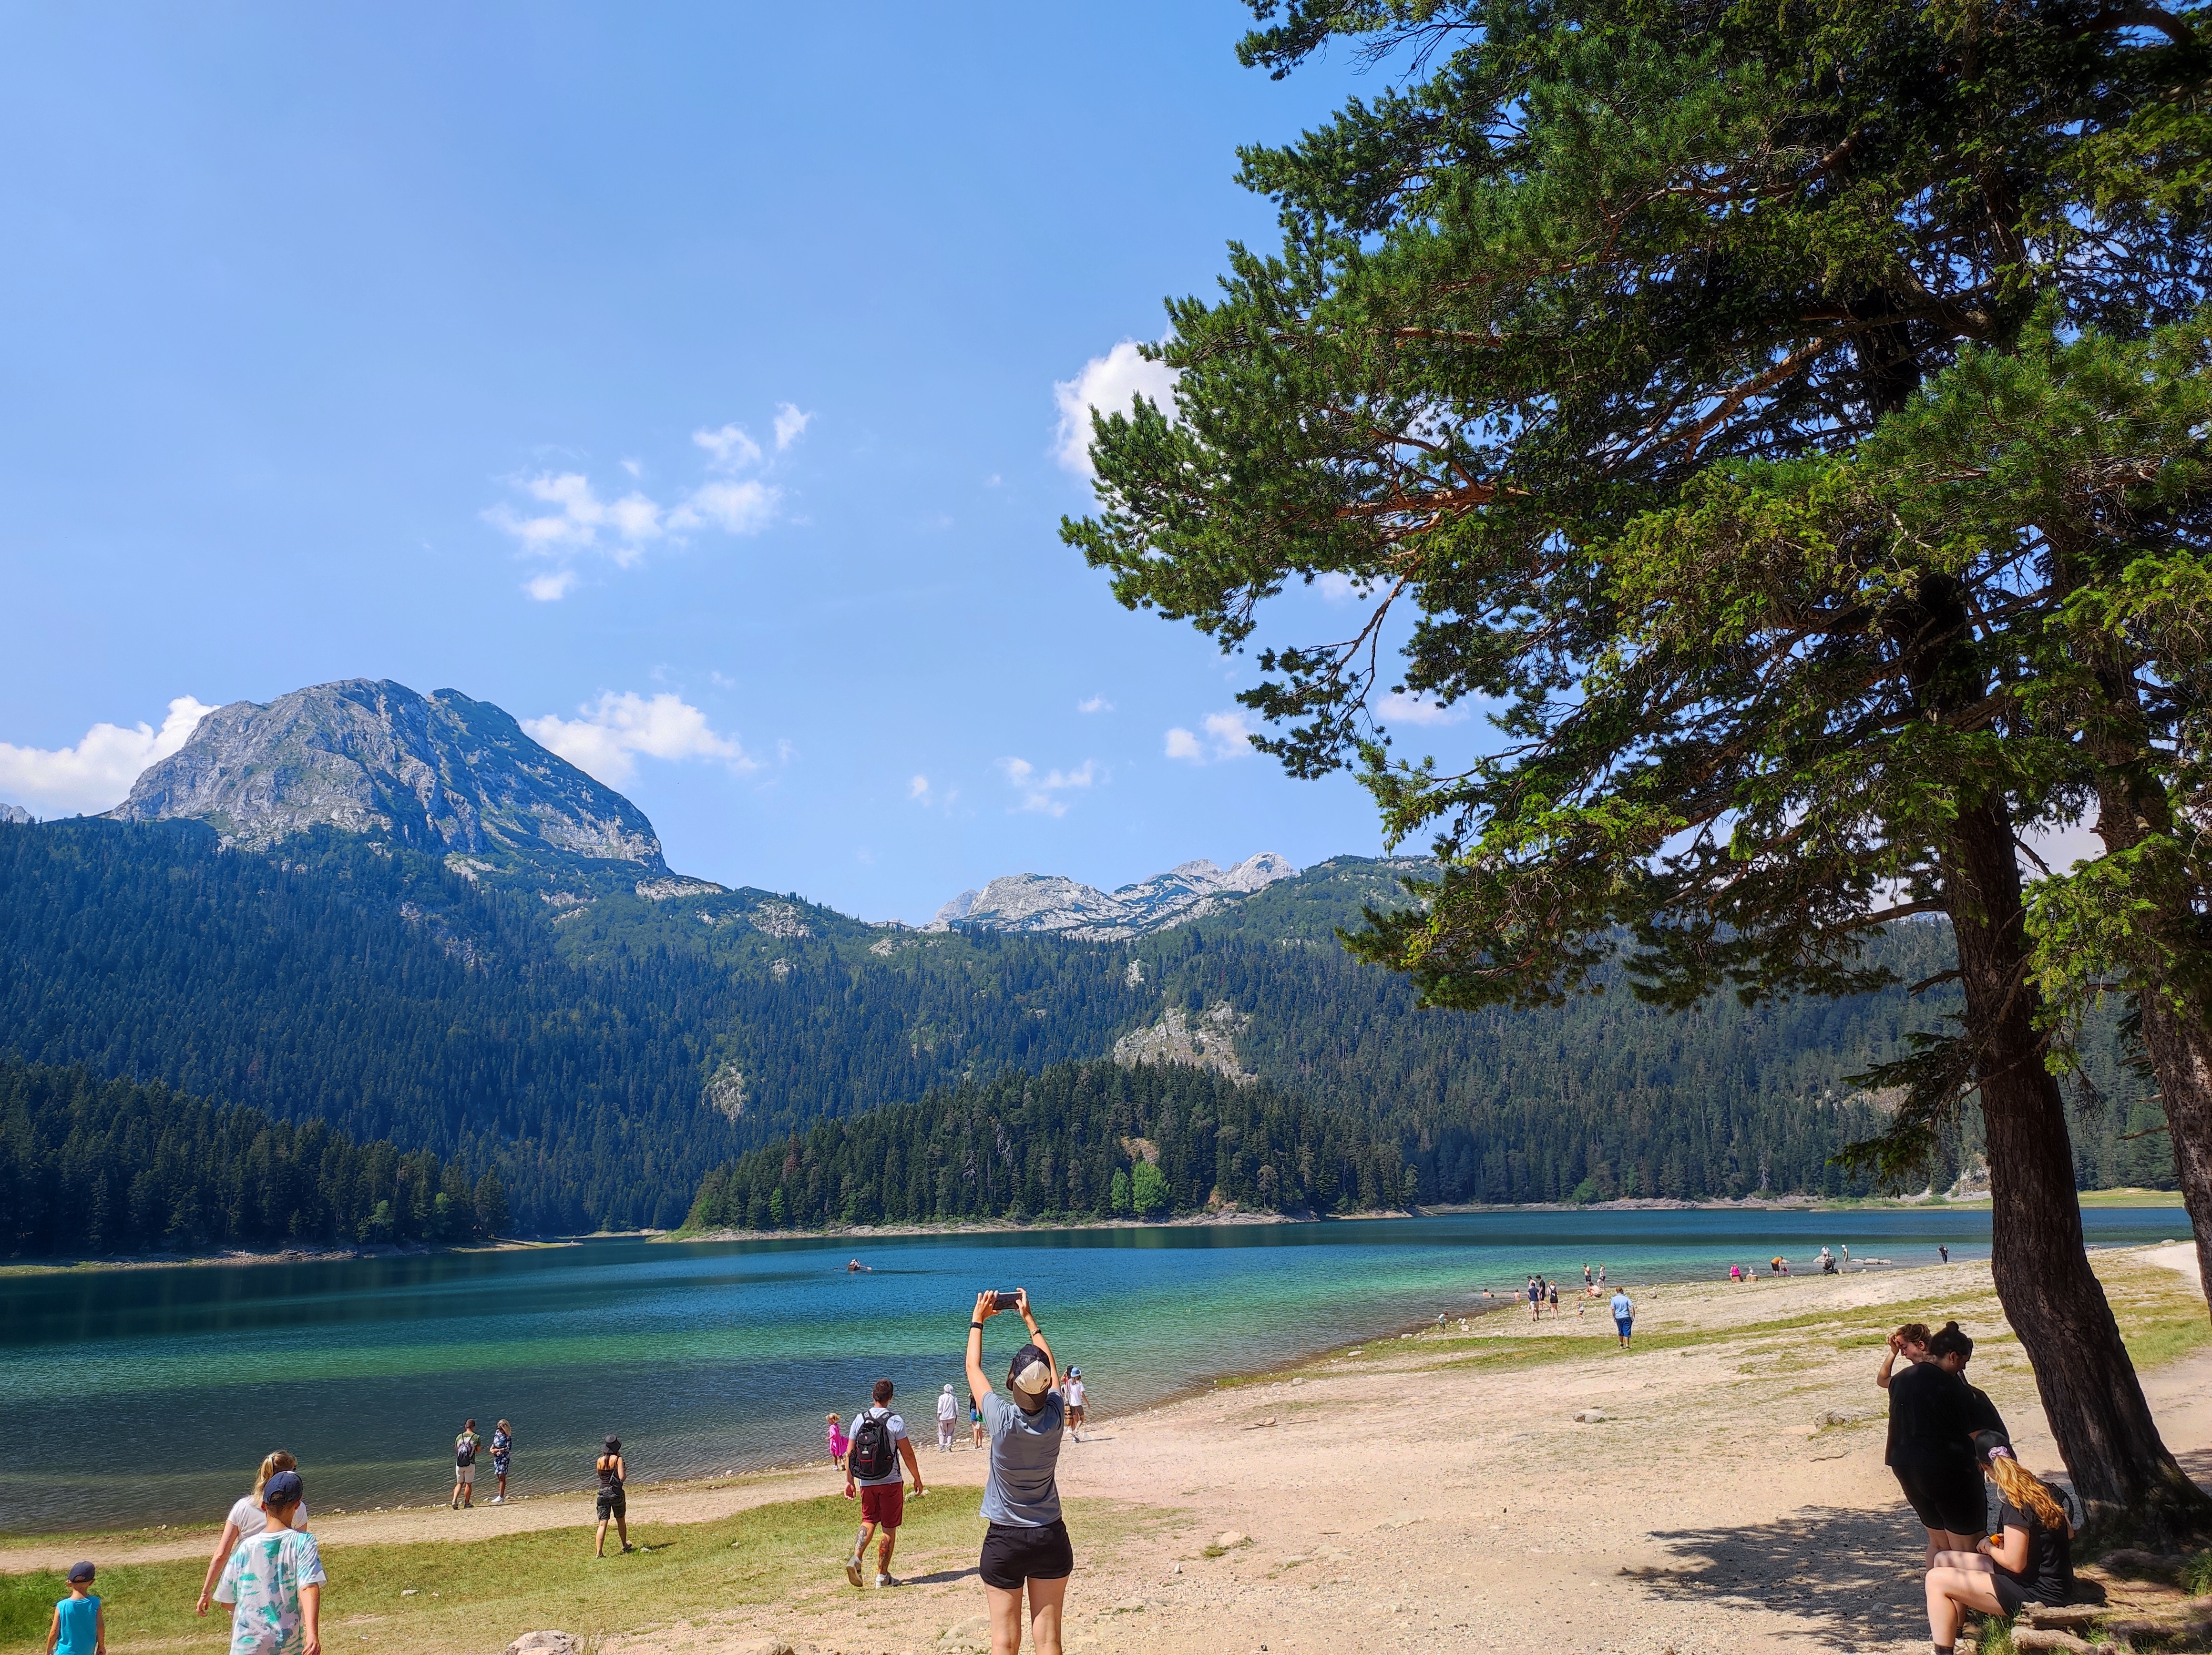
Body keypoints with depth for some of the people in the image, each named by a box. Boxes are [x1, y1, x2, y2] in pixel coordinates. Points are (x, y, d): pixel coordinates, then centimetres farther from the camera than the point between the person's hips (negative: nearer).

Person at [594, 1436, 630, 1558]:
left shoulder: (600, 1460, 3)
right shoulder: (618, 1459, -10)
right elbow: (622, 1478, -16)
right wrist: (625, 1472, 6)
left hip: (603, 1492, 2)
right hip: (616, 1493, -2)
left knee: (602, 1524, -1)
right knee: (621, 1520, 19)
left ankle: (598, 1552, -12)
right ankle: (625, 1545, 35)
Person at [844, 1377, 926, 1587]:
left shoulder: (860, 1420, 1)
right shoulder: (895, 1421, -10)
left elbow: (850, 1454, 4)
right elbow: (908, 1454, -8)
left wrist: (849, 1480, 13)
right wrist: (917, 1479, 2)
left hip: (866, 1483, 3)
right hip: (890, 1482, -3)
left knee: (869, 1521, 18)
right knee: (889, 1528, 7)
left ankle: (856, 1558, -6)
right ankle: (882, 1576, 10)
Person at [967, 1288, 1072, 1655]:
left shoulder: (1002, 1421, -19)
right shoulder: (1055, 1417, -11)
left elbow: (973, 1368, -2)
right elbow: (1051, 1365, 9)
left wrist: (978, 1320, 11)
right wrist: (1029, 1318, 19)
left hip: (1004, 1541, -2)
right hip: (1051, 1538, 3)